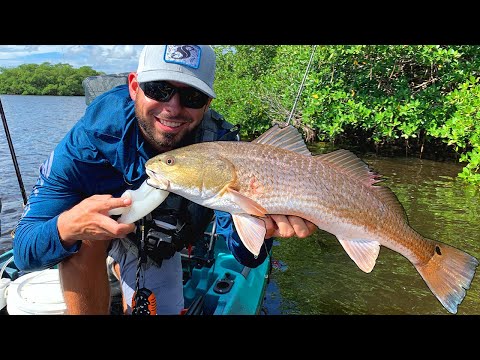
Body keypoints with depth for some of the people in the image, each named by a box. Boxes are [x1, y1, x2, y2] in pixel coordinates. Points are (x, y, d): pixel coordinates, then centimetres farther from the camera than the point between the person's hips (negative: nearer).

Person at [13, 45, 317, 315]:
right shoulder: (87, 143, -34)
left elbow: (246, 255, -31)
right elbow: (24, 254, -31)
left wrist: (260, 225, -55)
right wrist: (68, 226, -55)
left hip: (156, 247, 3)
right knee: (84, 237, -35)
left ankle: (122, 266, 41)